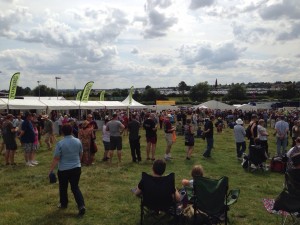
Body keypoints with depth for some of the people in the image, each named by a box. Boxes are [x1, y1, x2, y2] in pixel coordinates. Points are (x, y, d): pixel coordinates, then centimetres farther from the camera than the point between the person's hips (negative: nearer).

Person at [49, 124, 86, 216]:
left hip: (63, 169, -3)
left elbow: (56, 159, -14)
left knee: (63, 188, 19)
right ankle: (81, 205, -4)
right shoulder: (78, 141, -2)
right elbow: (81, 155, 10)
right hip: (76, 168, 3)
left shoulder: (60, 143, -16)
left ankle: (63, 204, 35)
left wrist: (51, 169, -4)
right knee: (75, 187, 10)